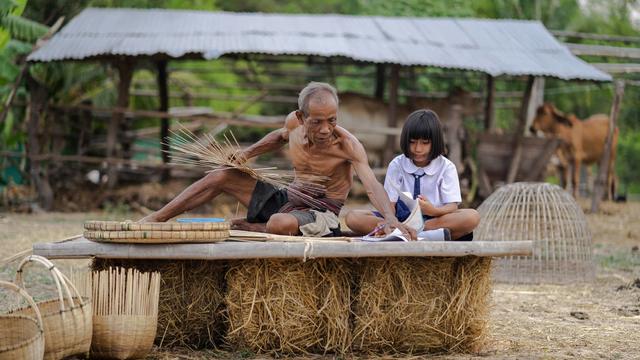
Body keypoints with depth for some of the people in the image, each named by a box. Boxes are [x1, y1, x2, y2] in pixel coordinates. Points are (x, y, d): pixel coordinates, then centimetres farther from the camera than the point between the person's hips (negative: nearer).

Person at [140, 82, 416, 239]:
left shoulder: (347, 144, -25)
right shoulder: (294, 122, -6)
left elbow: (371, 184, -38)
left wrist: (391, 219, -55)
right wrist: (248, 153, 7)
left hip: (322, 212, -7)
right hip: (289, 200, 7)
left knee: (281, 224, -41)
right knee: (220, 177, 4)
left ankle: (248, 228, -6)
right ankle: (152, 221, 7)